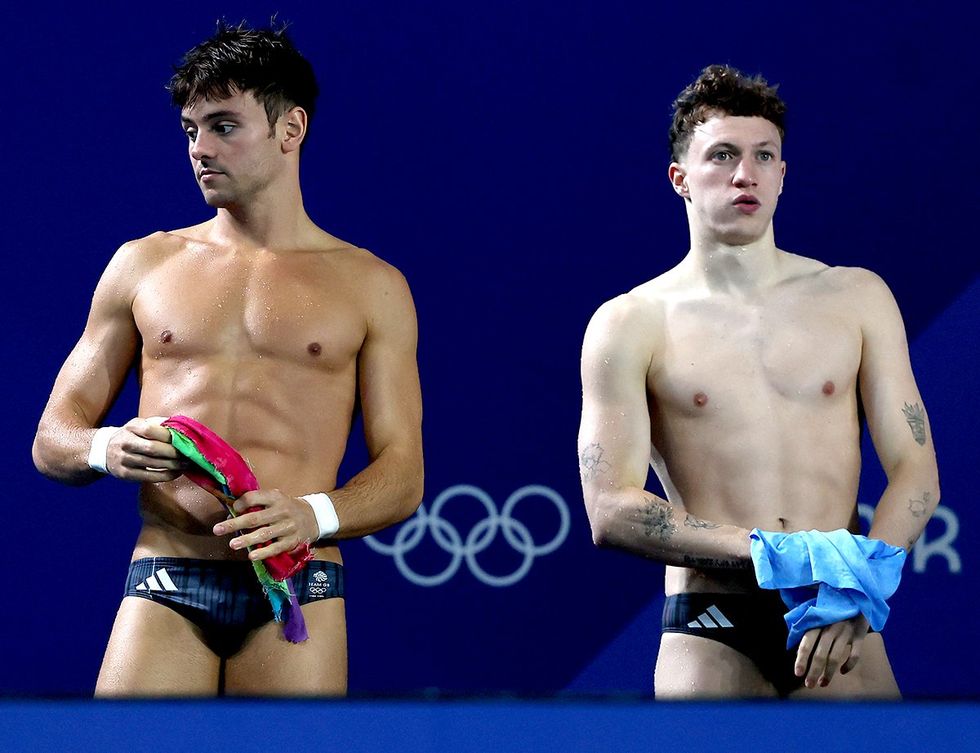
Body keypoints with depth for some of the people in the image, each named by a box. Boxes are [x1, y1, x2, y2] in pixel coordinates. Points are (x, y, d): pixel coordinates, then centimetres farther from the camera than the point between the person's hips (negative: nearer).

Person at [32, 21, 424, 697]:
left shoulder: (370, 286, 11)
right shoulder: (144, 265, 15)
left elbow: (403, 474, 6)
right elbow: (53, 438, 15)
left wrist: (312, 515, -15)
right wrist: (107, 451, -10)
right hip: (164, 590, 1)